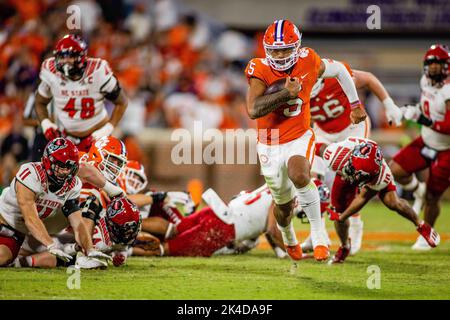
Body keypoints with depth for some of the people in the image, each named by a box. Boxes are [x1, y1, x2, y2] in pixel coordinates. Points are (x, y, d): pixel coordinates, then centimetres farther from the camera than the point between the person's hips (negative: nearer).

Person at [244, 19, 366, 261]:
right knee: (283, 204, 17)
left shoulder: (308, 63, -11)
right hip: (270, 147, 1)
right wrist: (287, 93, -36)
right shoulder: (259, 70, -18)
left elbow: (339, 70, 10)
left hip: (299, 139, -1)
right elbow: (253, 110, -33)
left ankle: (318, 232, -16)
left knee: (299, 176, -34)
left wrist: (355, 105, 19)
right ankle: (289, 239, 52)